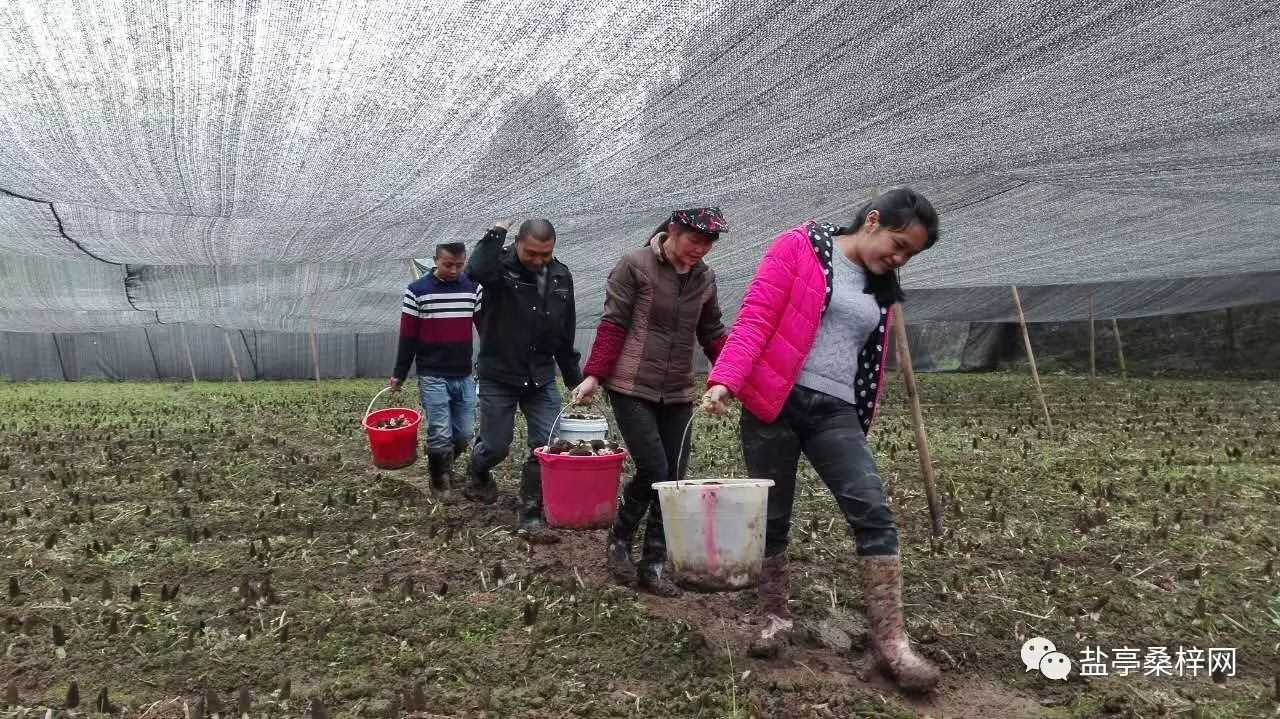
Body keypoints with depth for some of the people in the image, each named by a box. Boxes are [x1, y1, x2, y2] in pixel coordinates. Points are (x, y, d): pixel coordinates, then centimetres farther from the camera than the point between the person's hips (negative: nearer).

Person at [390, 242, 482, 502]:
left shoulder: (473, 288, 3)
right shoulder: (417, 291, -4)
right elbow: (408, 336, 0)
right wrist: (399, 374, 4)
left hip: (465, 376, 3)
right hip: (432, 376, -3)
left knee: (464, 434, 6)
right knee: (441, 434, -4)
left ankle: (443, 467, 33)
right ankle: (440, 481, 18)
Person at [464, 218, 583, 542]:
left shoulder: (561, 276, 4)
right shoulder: (500, 266, -11)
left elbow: (566, 334, 13)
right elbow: (475, 271, -38)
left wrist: (574, 377, 15)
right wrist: (496, 234, -24)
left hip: (542, 379, 4)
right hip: (498, 377, -4)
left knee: (548, 446, -4)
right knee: (496, 446, 5)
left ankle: (530, 517, 9)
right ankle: (478, 475, 42)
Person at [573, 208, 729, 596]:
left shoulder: (704, 278, 8)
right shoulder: (634, 265, -6)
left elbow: (712, 333, 14)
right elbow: (613, 325, -7)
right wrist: (594, 375, -13)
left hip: (678, 394, 5)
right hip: (632, 389, -5)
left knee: (673, 478, 1)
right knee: (653, 471, -12)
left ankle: (654, 565, 12)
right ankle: (618, 541, 14)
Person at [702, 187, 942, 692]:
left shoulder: (880, 288, 17)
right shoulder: (798, 247, -2)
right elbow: (755, 318, -11)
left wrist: (861, 424, 22)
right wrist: (724, 379, -23)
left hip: (836, 413, 5)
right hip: (774, 403, -4)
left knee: (873, 513, -10)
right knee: (771, 517, 6)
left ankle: (890, 641, -3)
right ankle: (775, 617, 26)